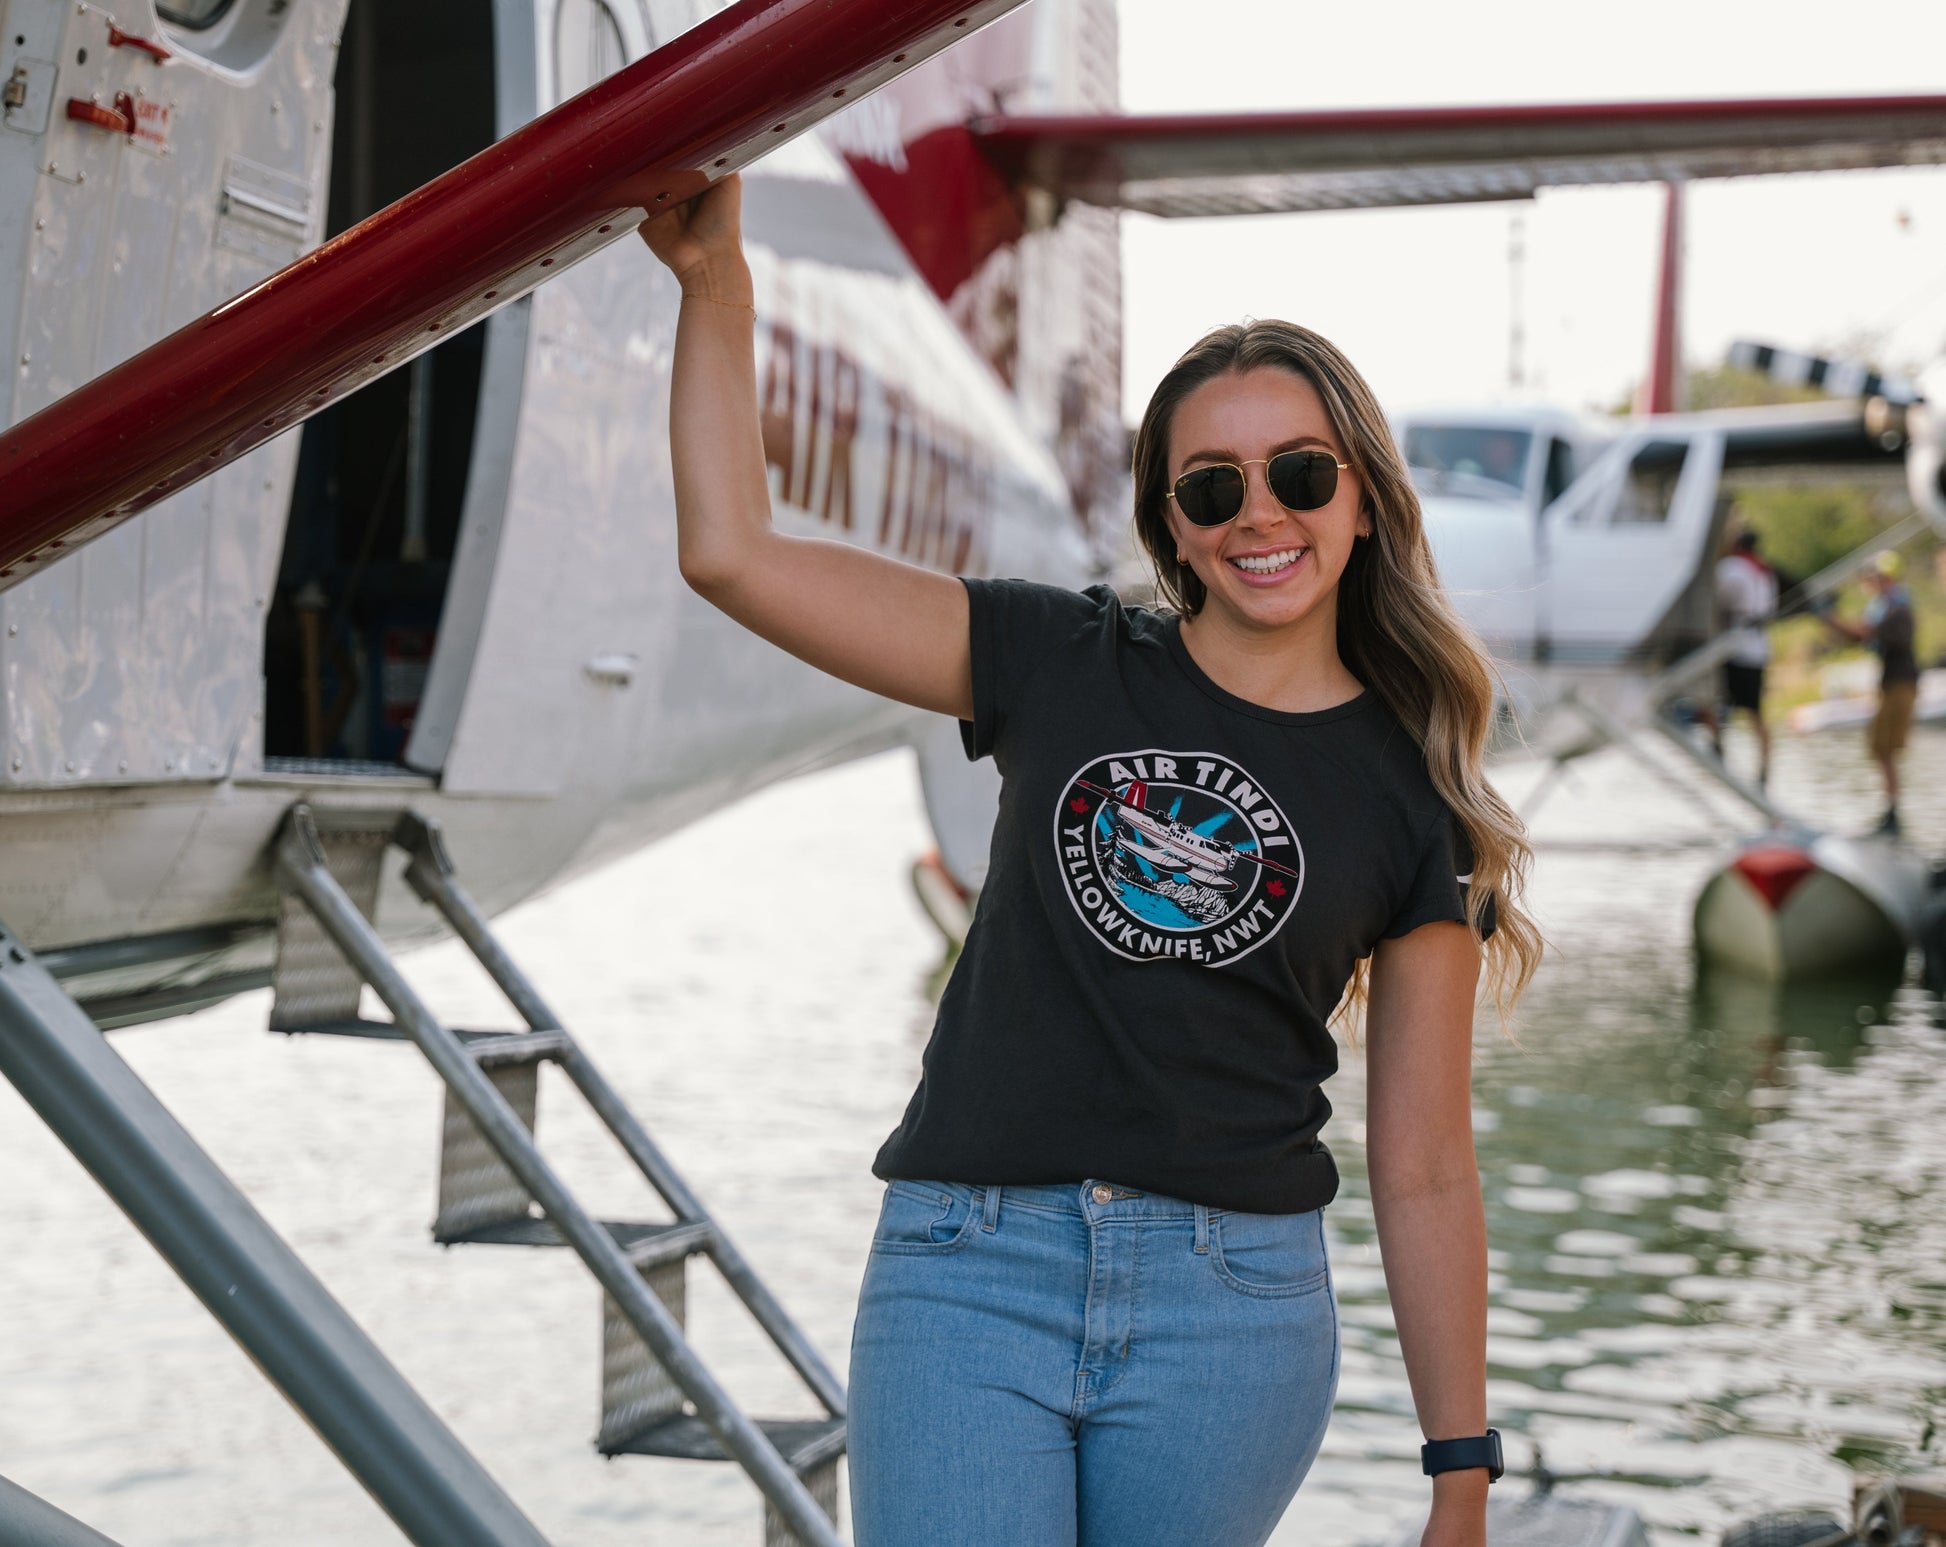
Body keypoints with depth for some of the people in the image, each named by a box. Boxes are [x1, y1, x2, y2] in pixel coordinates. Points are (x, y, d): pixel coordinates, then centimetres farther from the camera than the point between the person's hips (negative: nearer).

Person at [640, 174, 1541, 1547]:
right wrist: (714, 278, 1)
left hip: (1228, 1308, 0)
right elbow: (732, 553, 4)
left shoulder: (1409, 804, 5)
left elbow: (1425, 1174, 5)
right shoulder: (1062, 667, 7)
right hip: (970, 1274, 0)